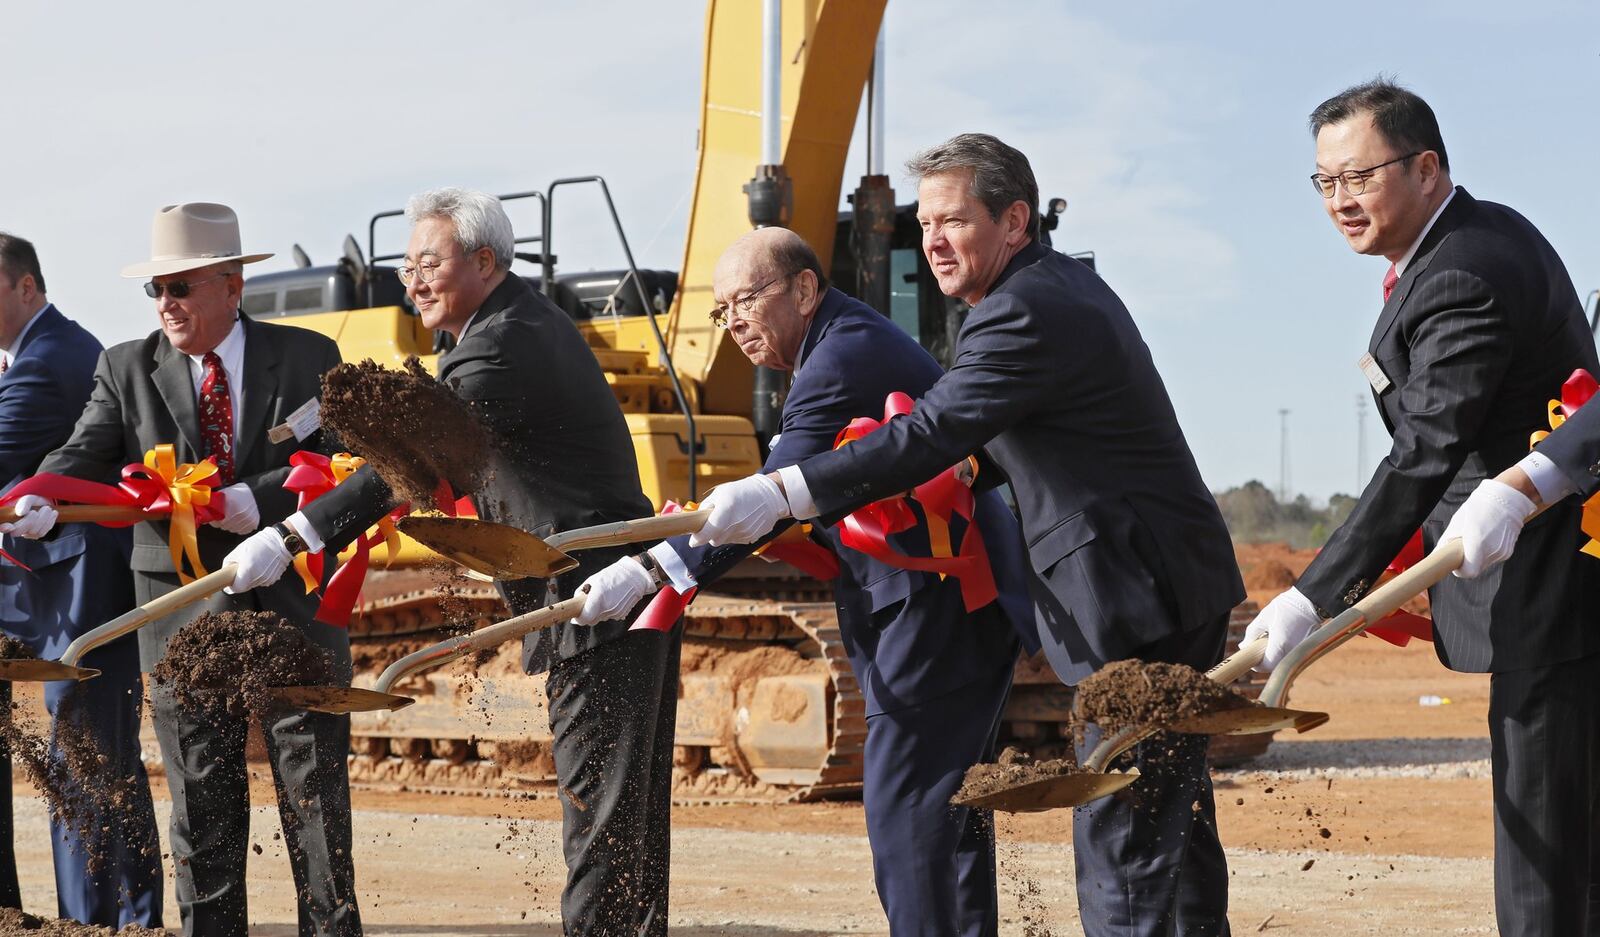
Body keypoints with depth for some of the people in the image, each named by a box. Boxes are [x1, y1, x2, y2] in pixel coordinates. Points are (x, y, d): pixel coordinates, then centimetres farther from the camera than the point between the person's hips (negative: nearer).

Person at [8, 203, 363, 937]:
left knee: (316, 787, 3)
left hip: (292, 601, -1)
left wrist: (250, 503, -24)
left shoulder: (307, 358, 3)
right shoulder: (127, 369, 6)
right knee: (202, 798, 5)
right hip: (184, 605, 1)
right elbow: (86, 453, -7)